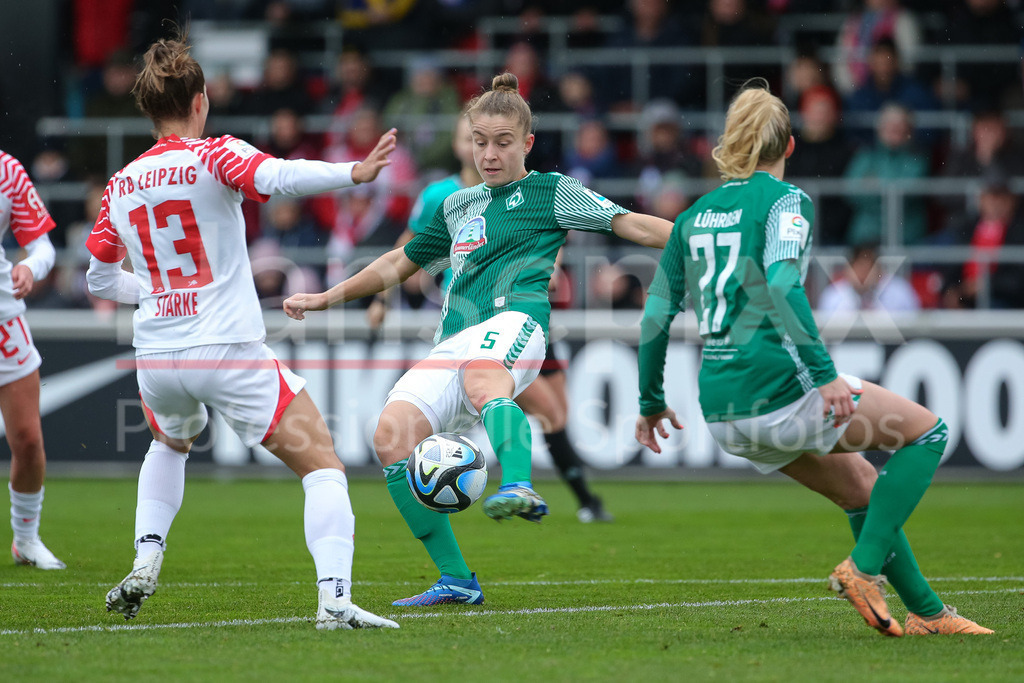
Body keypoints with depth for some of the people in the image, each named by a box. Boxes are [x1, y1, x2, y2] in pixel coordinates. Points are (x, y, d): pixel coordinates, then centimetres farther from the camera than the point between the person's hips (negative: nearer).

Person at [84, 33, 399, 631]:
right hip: (230, 352, -5)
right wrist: (352, 173, -31)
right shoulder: (215, 156, -4)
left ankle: (145, 566, 21)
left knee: (171, 444, 37)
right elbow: (275, 177, -26)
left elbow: (99, 278, 21)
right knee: (323, 464, -2)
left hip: (157, 358, 6)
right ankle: (335, 598, -21)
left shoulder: (121, 185, 11)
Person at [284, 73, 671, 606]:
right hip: (454, 341, 6)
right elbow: (398, 265, 39)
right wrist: (325, 298, 40)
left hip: (514, 320, -6)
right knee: (392, 436, -18)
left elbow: (631, 224, 4)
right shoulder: (458, 206, 27)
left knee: (482, 377, -42)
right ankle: (456, 580, -13)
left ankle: (519, 488, -68)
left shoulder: (551, 192, 11)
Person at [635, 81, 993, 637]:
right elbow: (782, 285, -21)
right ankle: (863, 568, -2)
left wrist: (651, 402, 23)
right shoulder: (784, 199, -4)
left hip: (723, 413, 7)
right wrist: (825, 375, -24)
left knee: (865, 489, 23)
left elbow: (655, 316, 13)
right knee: (927, 431, 8)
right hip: (778, 390, -7)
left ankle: (927, 611, 23)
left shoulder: (695, 214, 15)